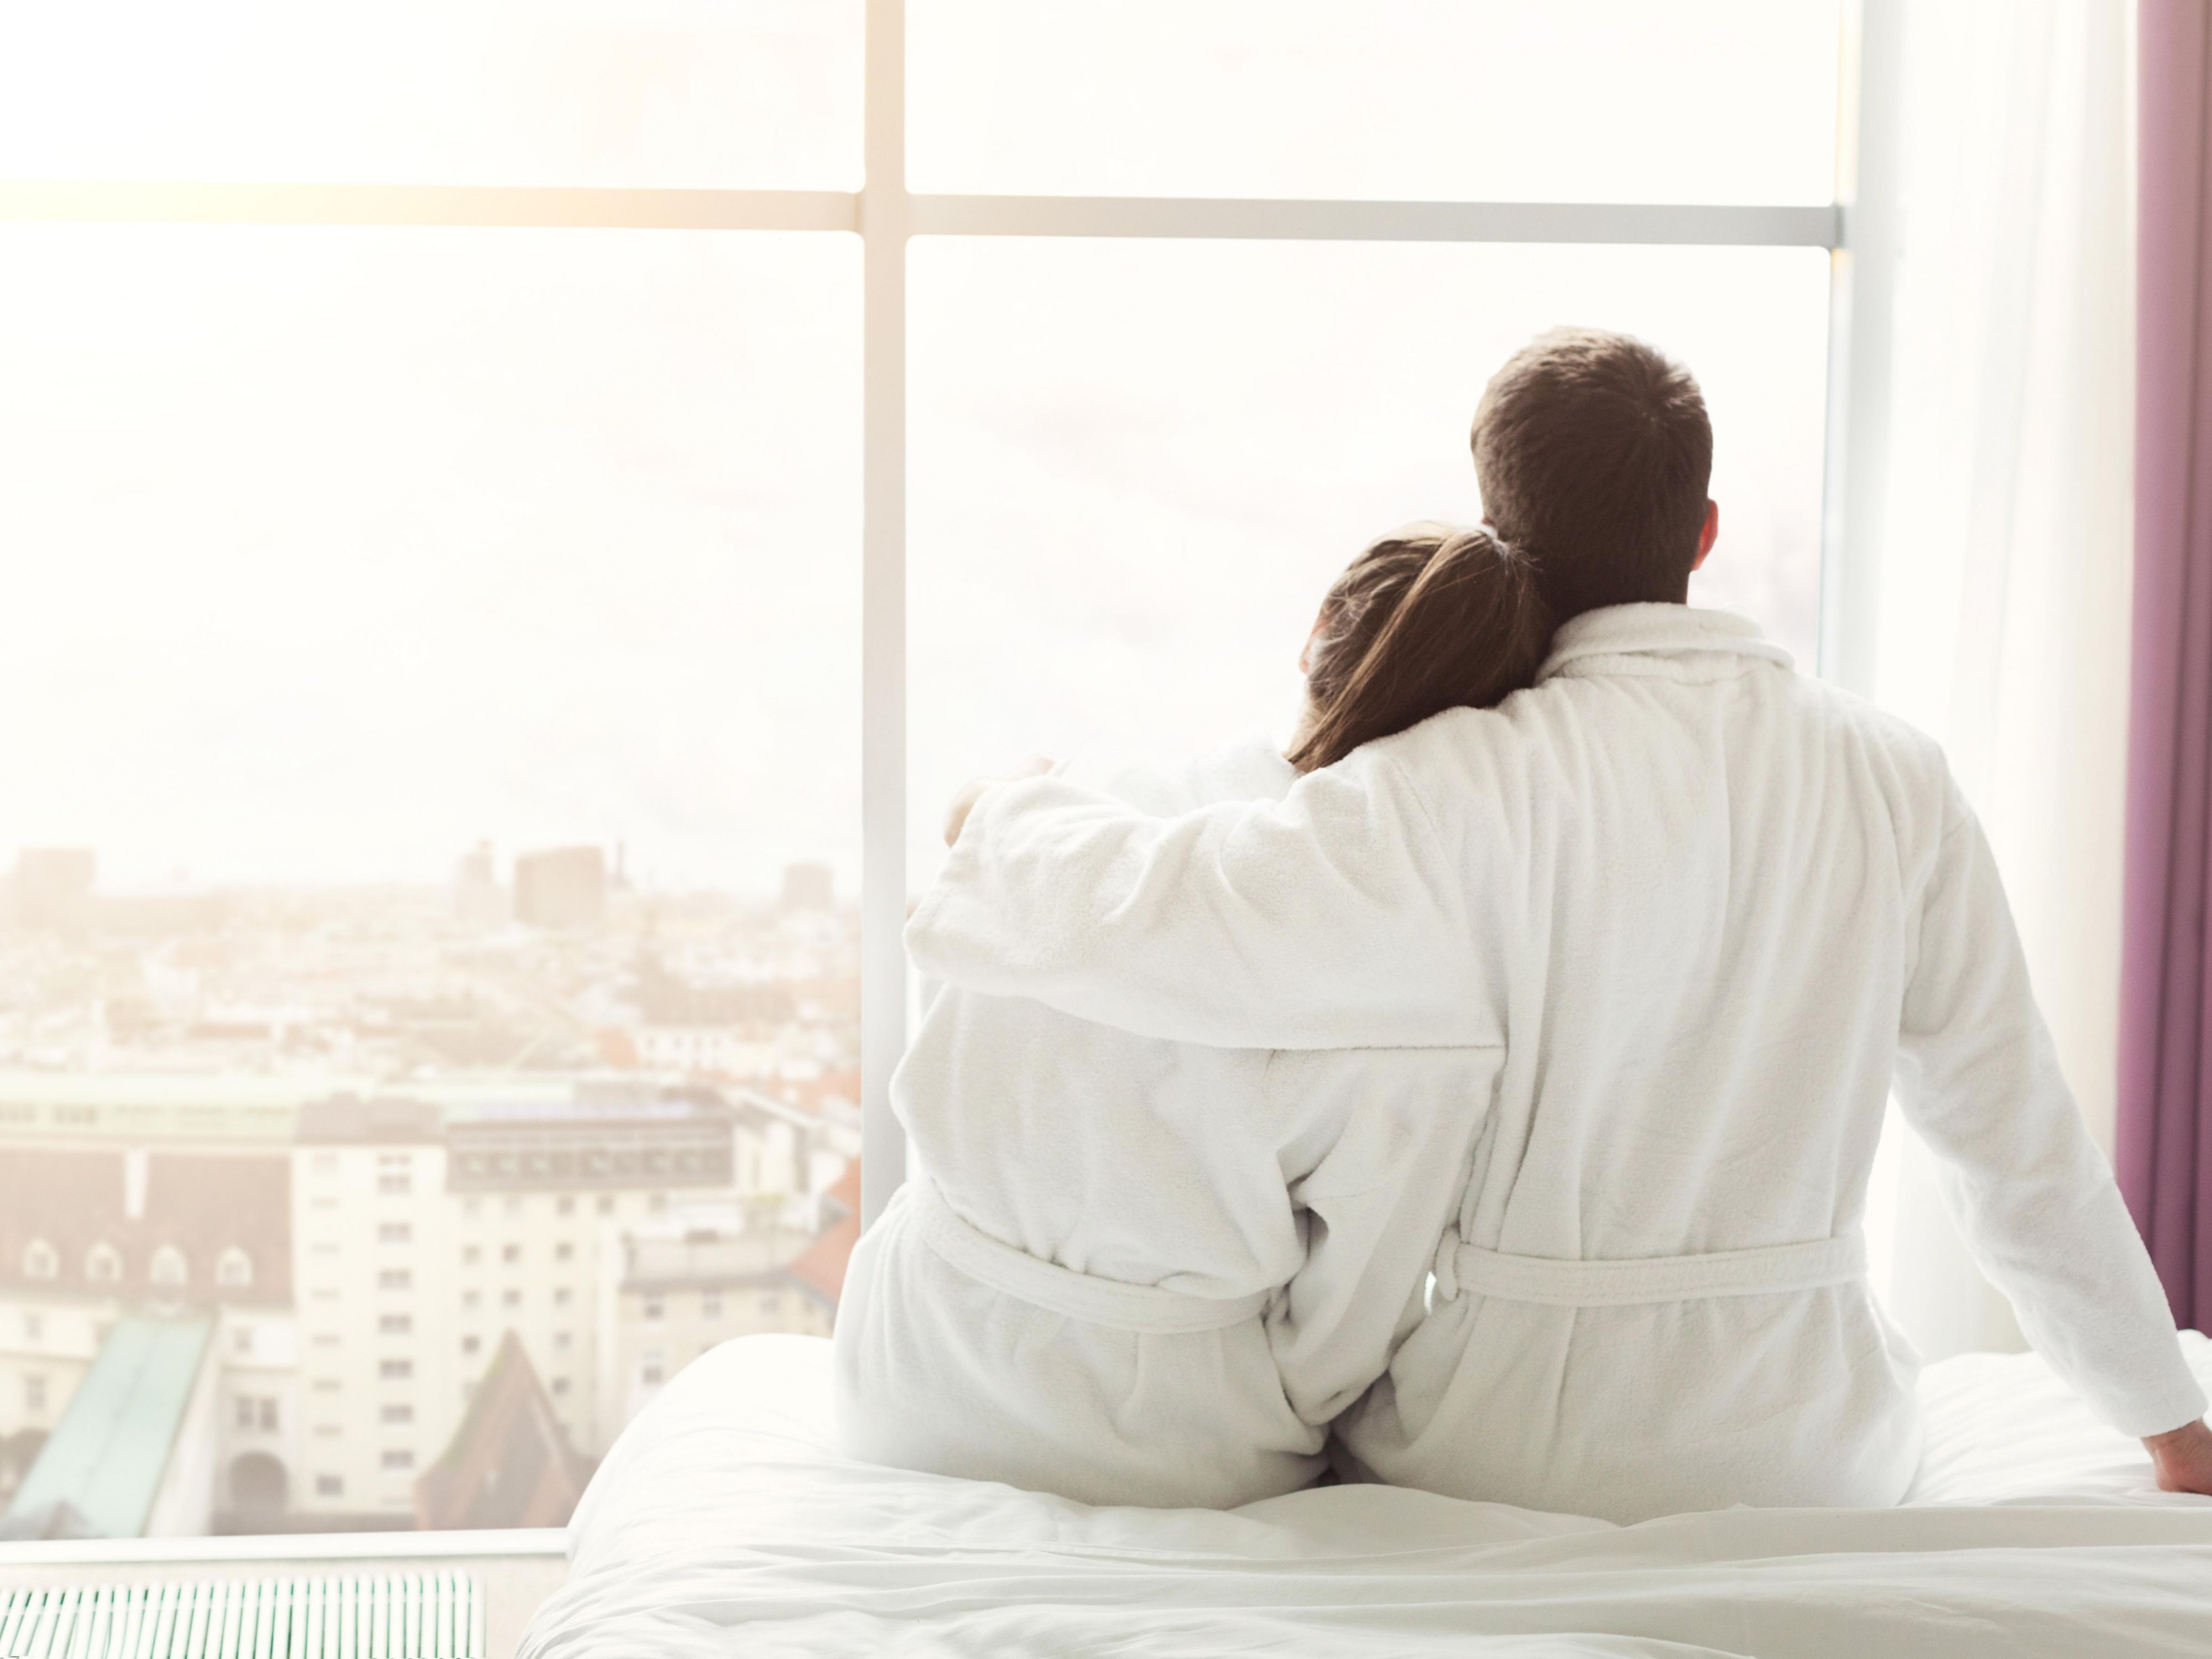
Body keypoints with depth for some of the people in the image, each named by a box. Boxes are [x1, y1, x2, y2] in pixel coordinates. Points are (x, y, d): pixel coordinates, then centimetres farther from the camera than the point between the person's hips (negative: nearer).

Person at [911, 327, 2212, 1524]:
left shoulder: (1477, 791, -18)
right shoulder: (1894, 780, -3)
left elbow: (1145, 919, -25)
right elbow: (2018, 1134, 3)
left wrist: (1013, 818, -1)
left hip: (1511, 1453, -3)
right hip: (1804, 1451, 4)